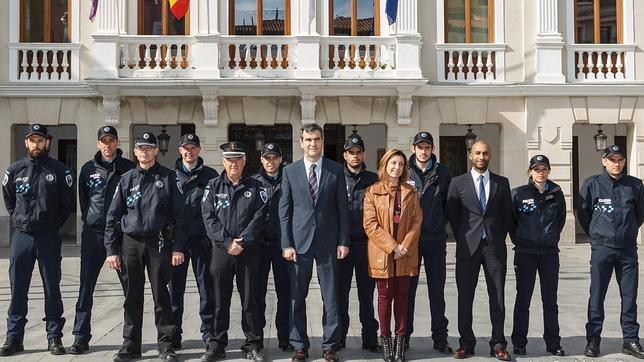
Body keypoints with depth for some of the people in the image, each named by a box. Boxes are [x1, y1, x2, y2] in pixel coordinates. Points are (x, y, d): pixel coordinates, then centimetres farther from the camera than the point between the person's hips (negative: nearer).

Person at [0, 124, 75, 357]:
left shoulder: (59, 170, -1)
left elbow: (69, 202, 5)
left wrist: (54, 223, 2)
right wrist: (20, 220, 11)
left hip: (49, 237, -2)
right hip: (21, 235, 2)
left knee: (52, 289, 4)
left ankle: (54, 337, 11)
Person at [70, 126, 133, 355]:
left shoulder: (129, 168, 2)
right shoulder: (88, 169, 10)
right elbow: (83, 199, 17)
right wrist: (88, 218, 8)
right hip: (93, 234, 2)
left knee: (130, 285, 3)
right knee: (86, 286, 3)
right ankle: (81, 337, 11)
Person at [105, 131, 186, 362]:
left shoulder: (168, 177, 2)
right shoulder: (126, 179, 8)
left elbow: (179, 214, -1)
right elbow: (113, 216, 8)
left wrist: (178, 247, -8)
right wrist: (112, 250, 1)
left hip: (159, 243, -2)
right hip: (131, 243, 2)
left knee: (161, 295, 3)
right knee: (133, 297, 8)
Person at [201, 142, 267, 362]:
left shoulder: (255, 187, 5)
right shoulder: (214, 186, 8)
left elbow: (259, 218, -4)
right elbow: (208, 217, -1)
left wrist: (242, 242, -14)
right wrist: (226, 241, -12)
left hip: (248, 251, -1)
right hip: (221, 250, 1)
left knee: (250, 300, 5)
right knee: (220, 301, 7)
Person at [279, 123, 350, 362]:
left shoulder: (336, 170, 4)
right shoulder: (290, 171, 4)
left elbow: (342, 209, 4)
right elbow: (284, 210, 3)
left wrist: (343, 241, -2)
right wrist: (286, 243, -4)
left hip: (328, 242, 0)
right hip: (299, 241, 0)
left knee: (331, 297, 5)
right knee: (297, 297, 6)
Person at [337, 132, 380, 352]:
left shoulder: (372, 179, 8)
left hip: (366, 242, 1)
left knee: (367, 292, 7)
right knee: (340, 292, 4)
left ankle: (370, 338, 15)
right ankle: (339, 339, 15)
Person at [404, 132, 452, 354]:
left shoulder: (443, 173, 4)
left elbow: (448, 203, 8)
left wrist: (440, 224, 2)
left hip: (436, 239, 1)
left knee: (437, 291, 6)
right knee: (408, 289, 6)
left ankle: (440, 337, 14)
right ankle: (404, 335, 16)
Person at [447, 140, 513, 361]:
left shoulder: (502, 183, 8)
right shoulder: (458, 183, 4)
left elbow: (507, 214, 13)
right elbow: (452, 214, 8)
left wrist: (499, 238, 9)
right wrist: (462, 239, 7)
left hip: (495, 247, 1)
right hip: (468, 247, -1)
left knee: (498, 297, 3)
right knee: (465, 298, 2)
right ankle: (466, 344, 12)